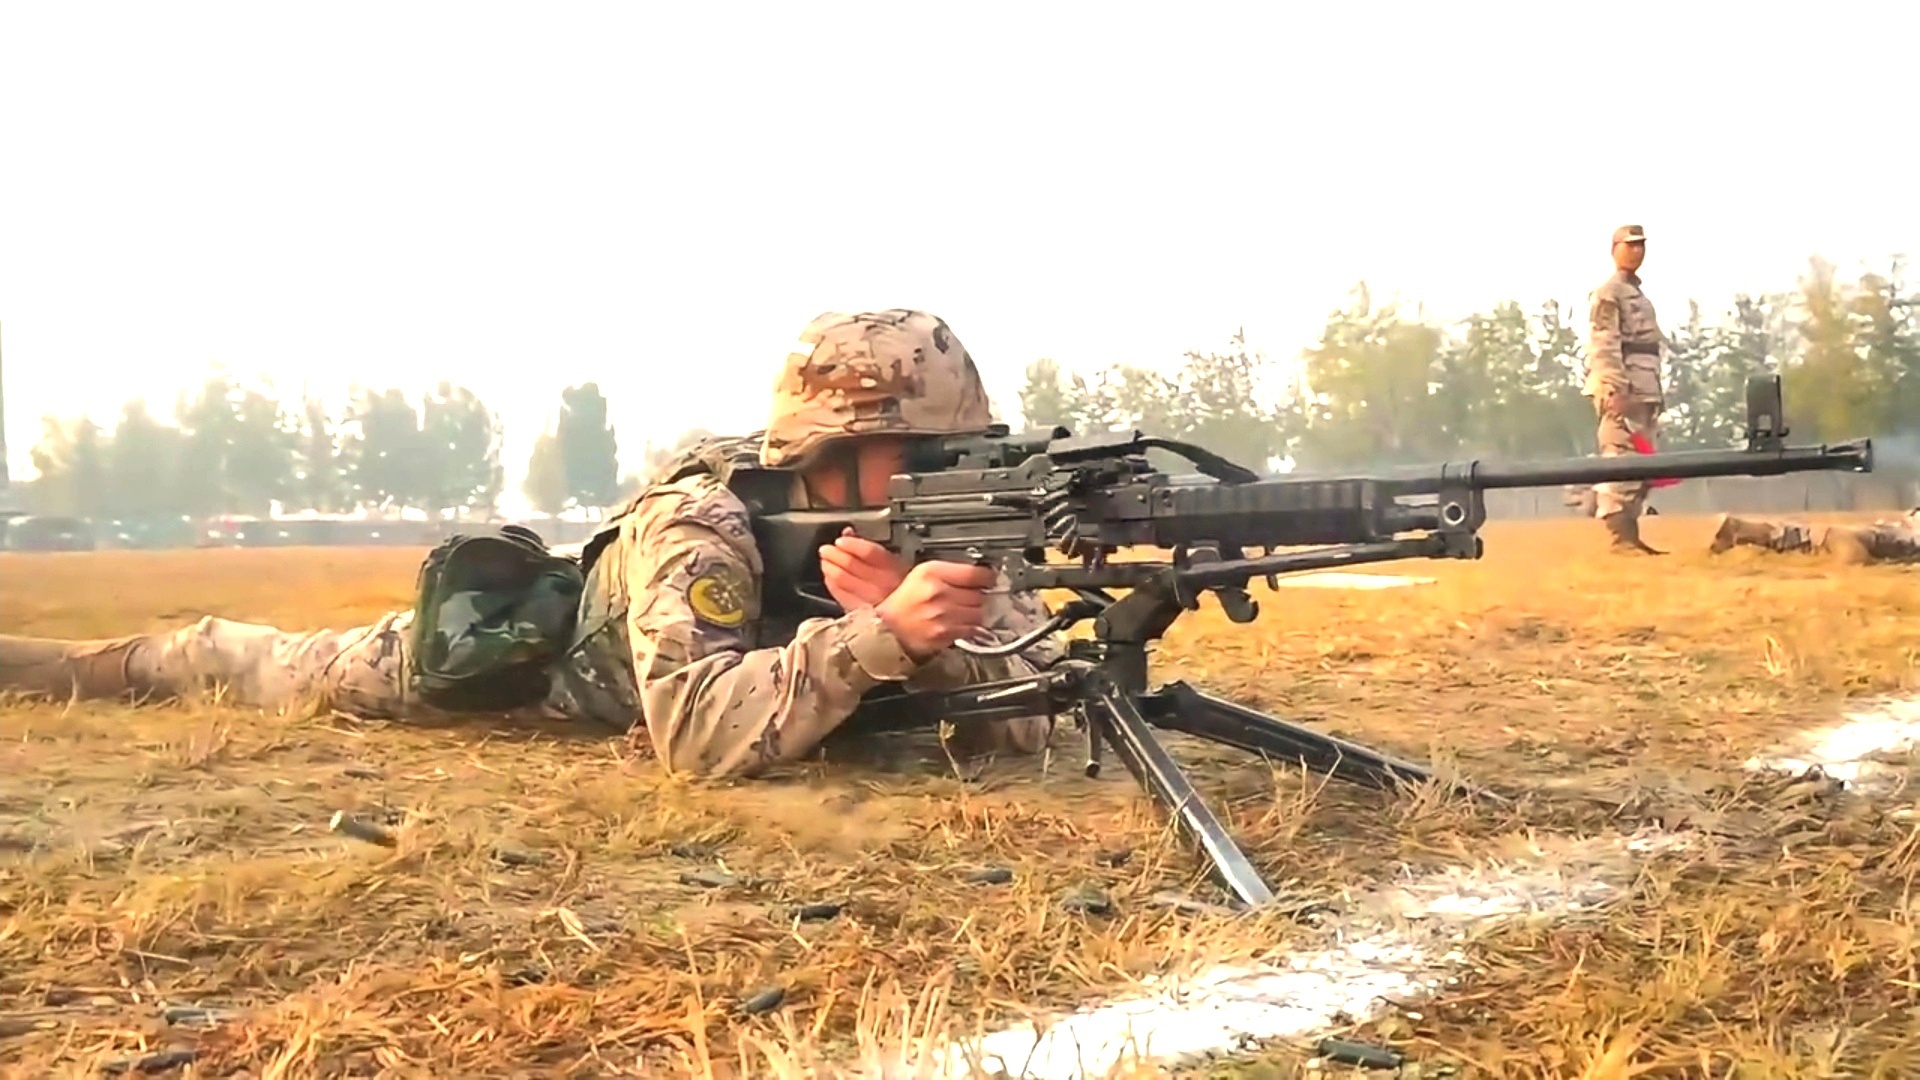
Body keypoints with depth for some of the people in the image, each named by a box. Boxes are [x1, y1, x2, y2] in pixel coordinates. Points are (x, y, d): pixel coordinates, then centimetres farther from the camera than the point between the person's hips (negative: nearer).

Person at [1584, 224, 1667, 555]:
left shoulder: (1640, 295, 24)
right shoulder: (1608, 293, -5)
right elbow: (1604, 345, -15)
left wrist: (1656, 394, 20)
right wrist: (1615, 389, -24)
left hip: (1645, 389, 10)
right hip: (1621, 389, -10)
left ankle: (1630, 534, 13)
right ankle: (1620, 536, -13)